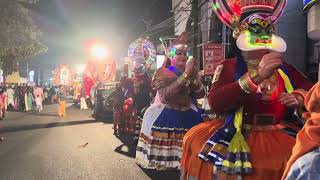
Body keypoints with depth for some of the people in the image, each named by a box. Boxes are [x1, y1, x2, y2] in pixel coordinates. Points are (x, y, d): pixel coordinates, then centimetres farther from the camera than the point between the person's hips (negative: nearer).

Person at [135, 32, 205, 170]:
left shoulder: (191, 71, 12)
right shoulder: (162, 72, -5)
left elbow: (201, 94, 5)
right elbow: (165, 95, -23)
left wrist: (193, 76, -11)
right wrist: (185, 74, -22)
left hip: (188, 116, 4)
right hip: (165, 118, -4)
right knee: (163, 149, -8)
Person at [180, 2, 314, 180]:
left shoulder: (285, 69, 14)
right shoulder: (229, 67, 2)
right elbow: (215, 103, -16)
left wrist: (299, 98, -4)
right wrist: (256, 76, -24)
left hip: (280, 134, 3)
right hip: (238, 134, -2)